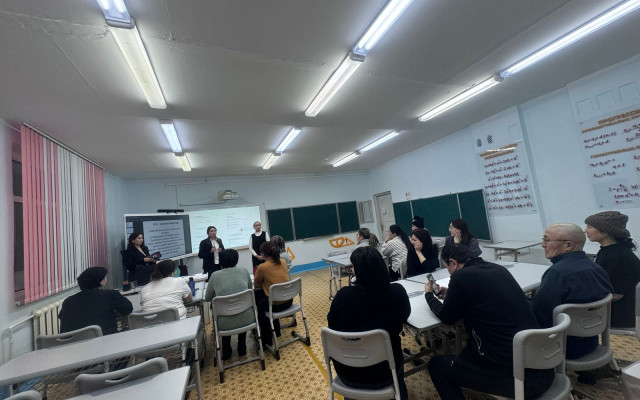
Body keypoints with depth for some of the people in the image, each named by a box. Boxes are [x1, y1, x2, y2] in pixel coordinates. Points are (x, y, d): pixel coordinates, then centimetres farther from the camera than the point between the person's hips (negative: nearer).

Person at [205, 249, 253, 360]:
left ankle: (226, 352, 43)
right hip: (246, 319, 1)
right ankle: (242, 349, 44)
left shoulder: (215, 276, -5)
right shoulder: (244, 271, -2)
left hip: (226, 324, 0)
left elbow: (207, 298, 10)